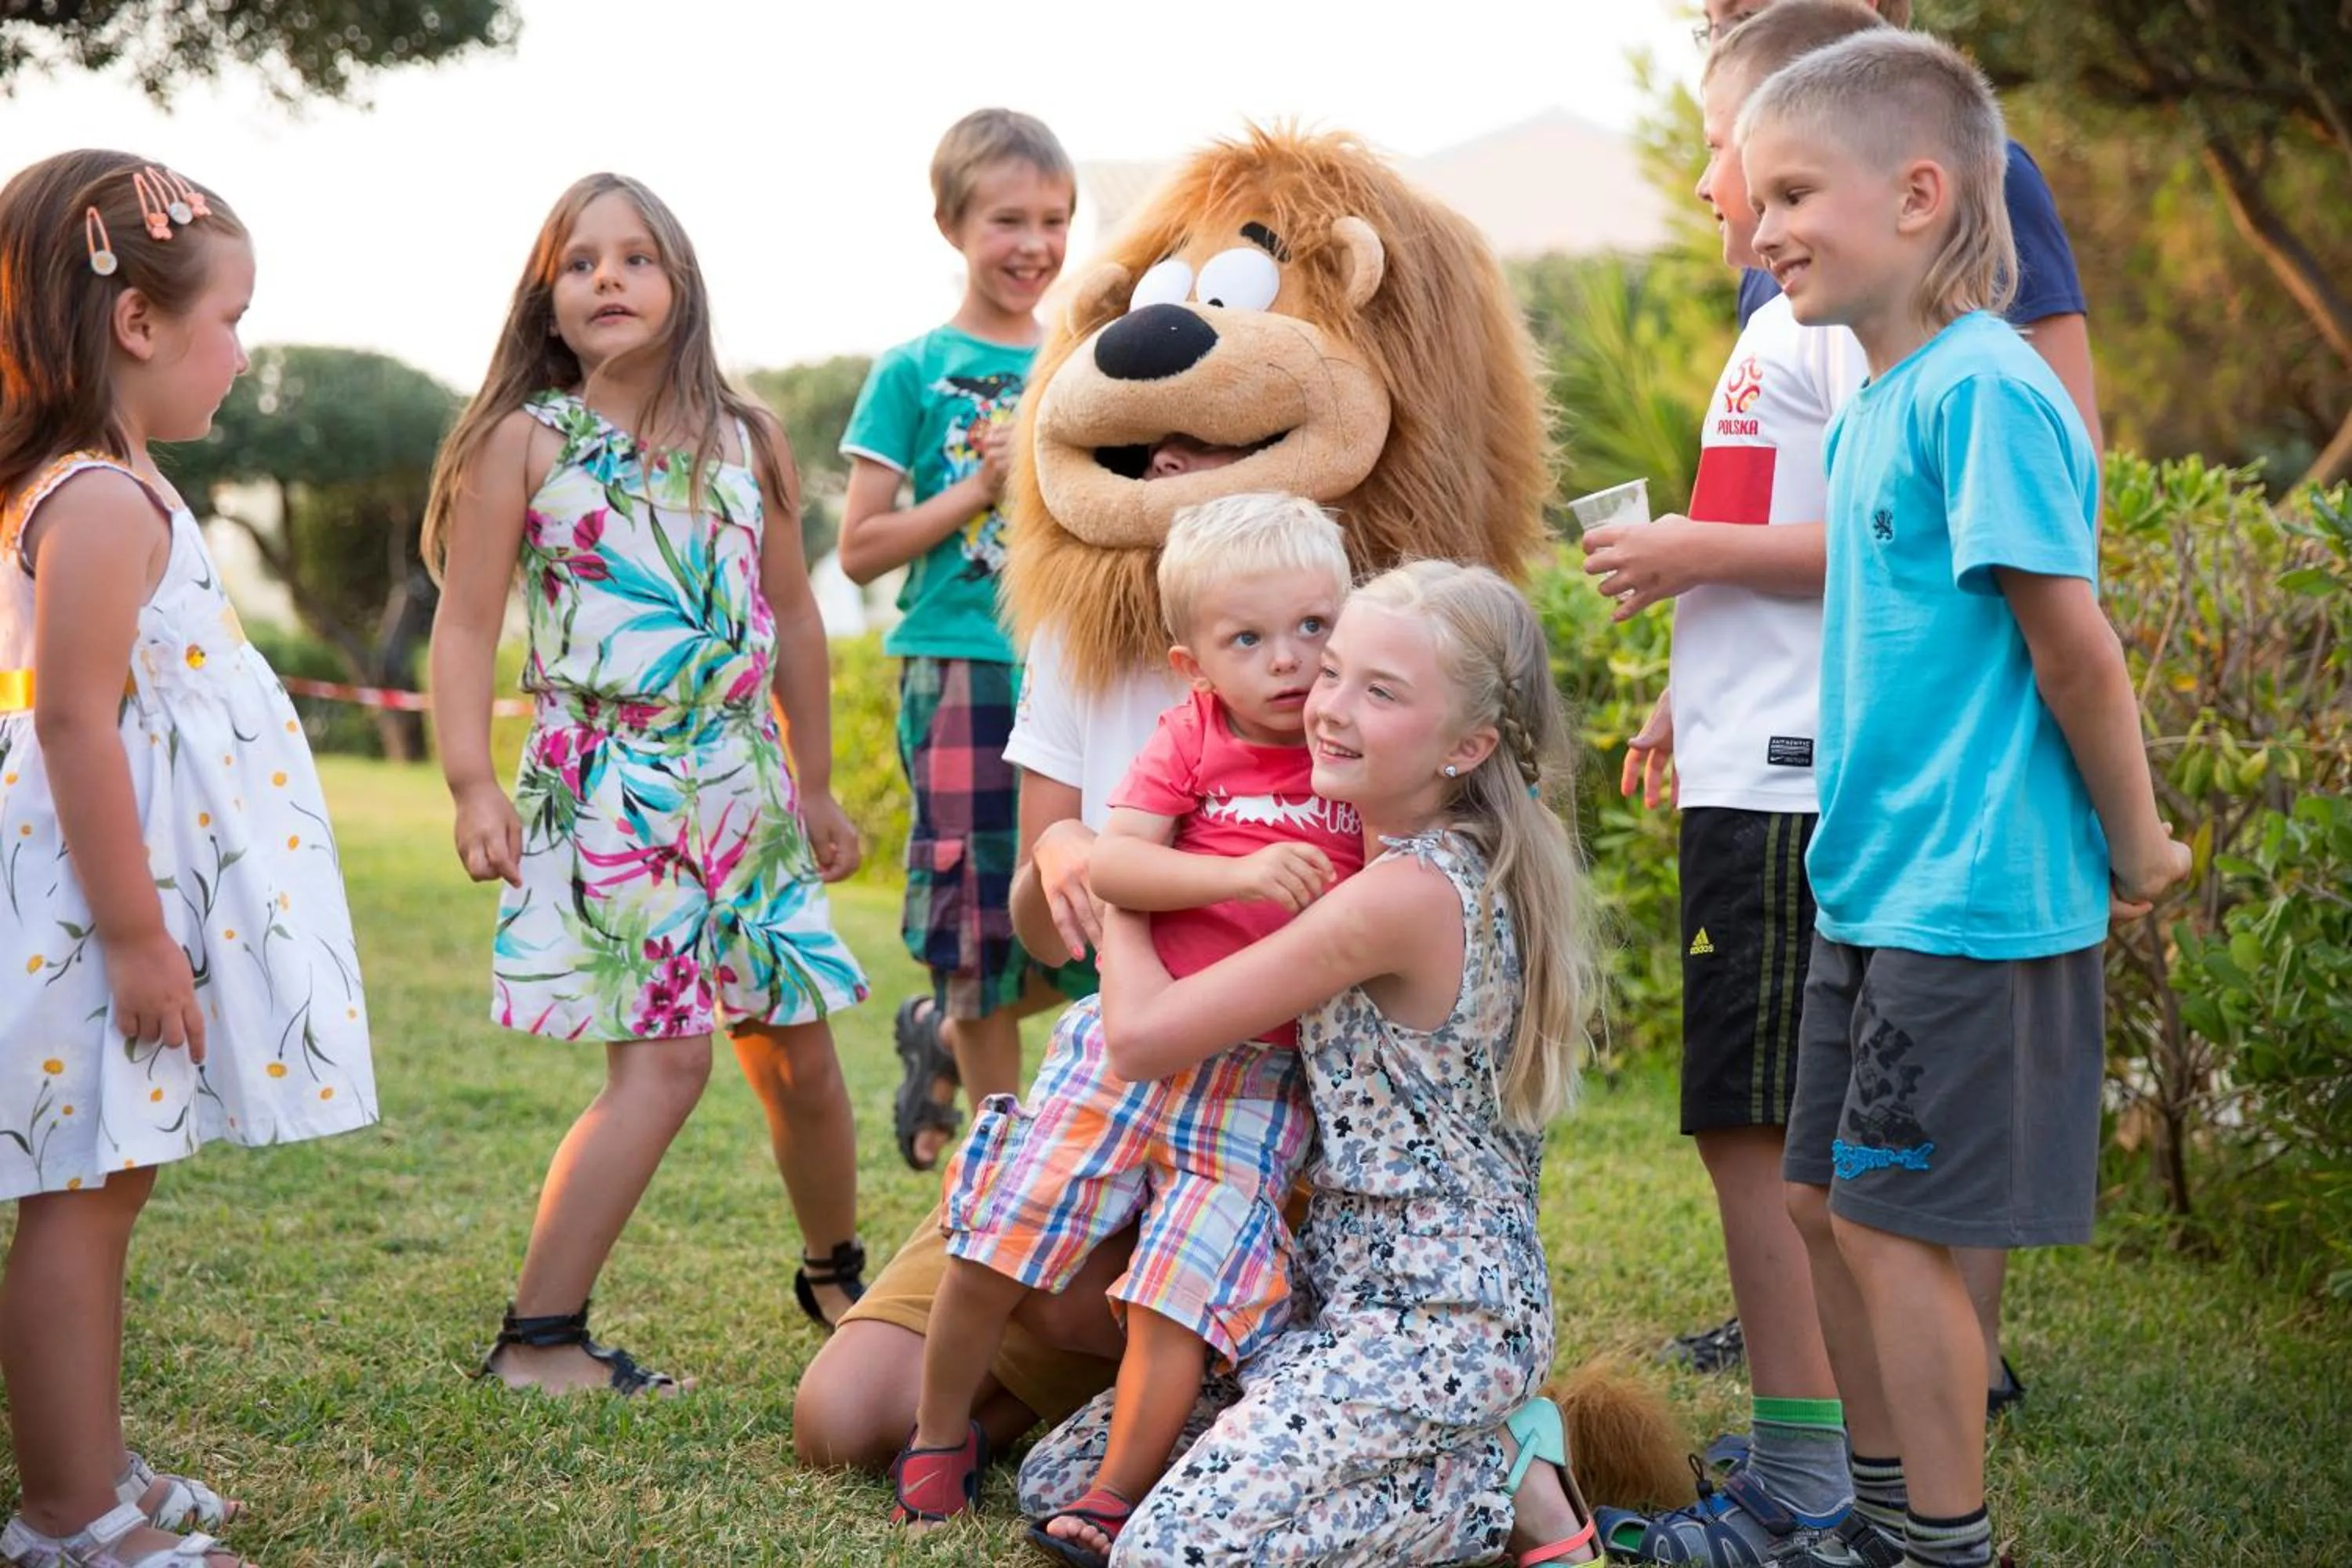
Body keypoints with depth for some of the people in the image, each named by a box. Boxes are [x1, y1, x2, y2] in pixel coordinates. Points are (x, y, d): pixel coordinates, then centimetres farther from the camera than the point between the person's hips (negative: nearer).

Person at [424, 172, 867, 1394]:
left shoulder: (744, 440, 9)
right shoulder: (524, 441, -2)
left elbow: (792, 618, 16)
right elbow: (467, 625, -4)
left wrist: (816, 786, 19)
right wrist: (472, 787, -16)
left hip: (744, 780, 5)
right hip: (606, 788, -4)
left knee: (793, 1042, 11)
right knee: (665, 1058, -12)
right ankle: (537, 1336, -4)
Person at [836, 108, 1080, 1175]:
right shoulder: (914, 373, 1)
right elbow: (860, 547, -1)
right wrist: (980, 489, -11)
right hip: (962, 674, -4)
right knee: (984, 924, 1)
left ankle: (942, 1036, 28)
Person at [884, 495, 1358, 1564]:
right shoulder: (1190, 737, -1)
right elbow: (1111, 863, -13)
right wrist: (1243, 873, -25)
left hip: (1259, 1073, 0)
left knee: (1179, 1280, -9)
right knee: (997, 1234, 1)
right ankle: (938, 1436, 24)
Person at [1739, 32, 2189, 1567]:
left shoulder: (1983, 389, -18)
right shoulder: (1876, 401, 10)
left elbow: (2072, 637, -18)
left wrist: (2135, 848, -11)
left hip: (1968, 903, -9)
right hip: (1874, 884, 9)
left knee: (1892, 1222, -3)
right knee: (1827, 1202, 15)